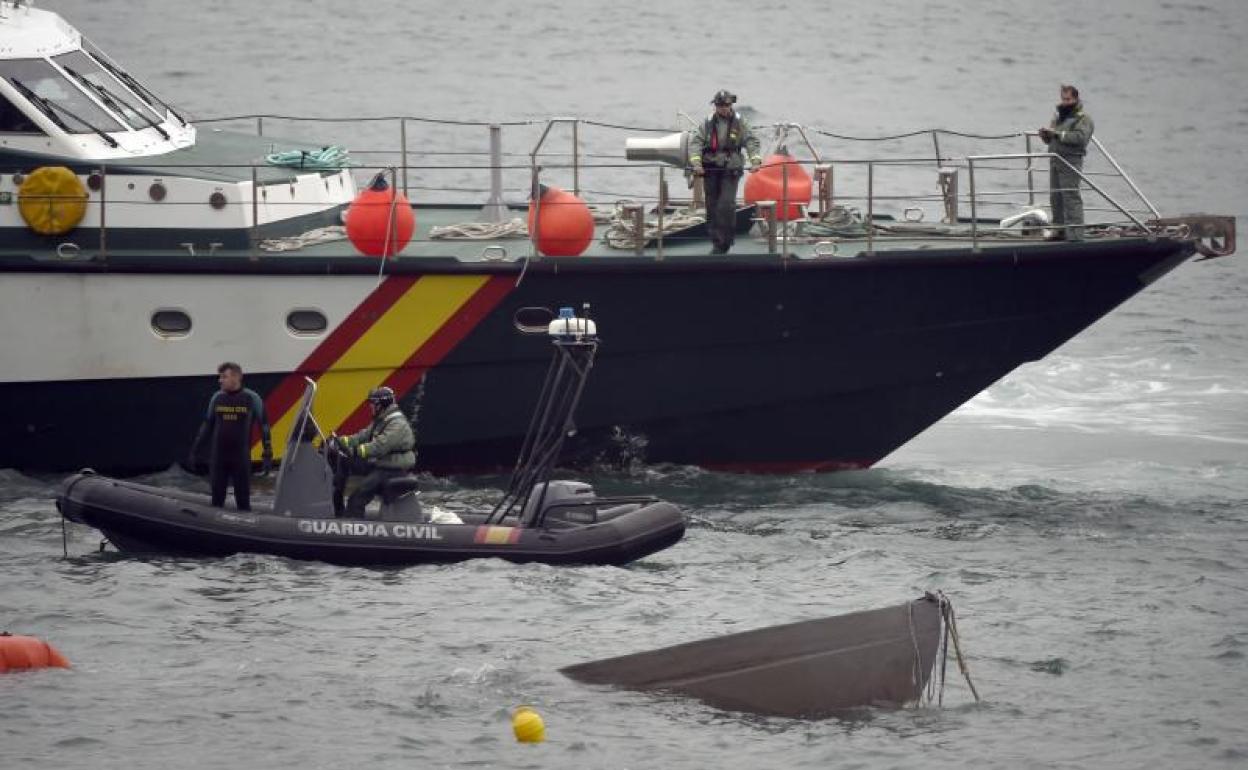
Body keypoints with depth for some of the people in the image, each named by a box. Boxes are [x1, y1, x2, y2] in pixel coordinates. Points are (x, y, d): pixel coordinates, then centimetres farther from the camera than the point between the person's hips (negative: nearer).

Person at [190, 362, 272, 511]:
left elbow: (264, 426, 0)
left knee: (243, 499, 3)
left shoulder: (251, 398, -5)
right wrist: (196, 449, 12)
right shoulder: (217, 398, 4)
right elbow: (207, 424, 14)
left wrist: (267, 454, -4)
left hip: (241, 458, -3)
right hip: (217, 458, 3)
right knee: (217, 499, 6)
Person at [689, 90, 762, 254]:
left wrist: (755, 161, -17)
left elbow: (751, 141, 0)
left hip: (731, 170, -2)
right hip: (710, 170, 2)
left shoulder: (739, 122, 3)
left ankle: (725, 243, -6)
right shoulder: (708, 122, 5)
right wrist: (696, 163, -19)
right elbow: (696, 142, -3)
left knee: (726, 205, -13)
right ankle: (716, 241, 13)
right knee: (712, 207, 4)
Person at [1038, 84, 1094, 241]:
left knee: (1071, 198, -11)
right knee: (1055, 197, 11)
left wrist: (1058, 134, -21)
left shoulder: (1083, 118, -4)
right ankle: (1062, 230, 21)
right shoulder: (1058, 116, 20)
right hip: (1055, 160, 8)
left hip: (1070, 161, -8)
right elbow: (1050, 139, 25)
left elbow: (1081, 137, -20)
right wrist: (1045, 135, 1)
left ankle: (1076, 235, -12)